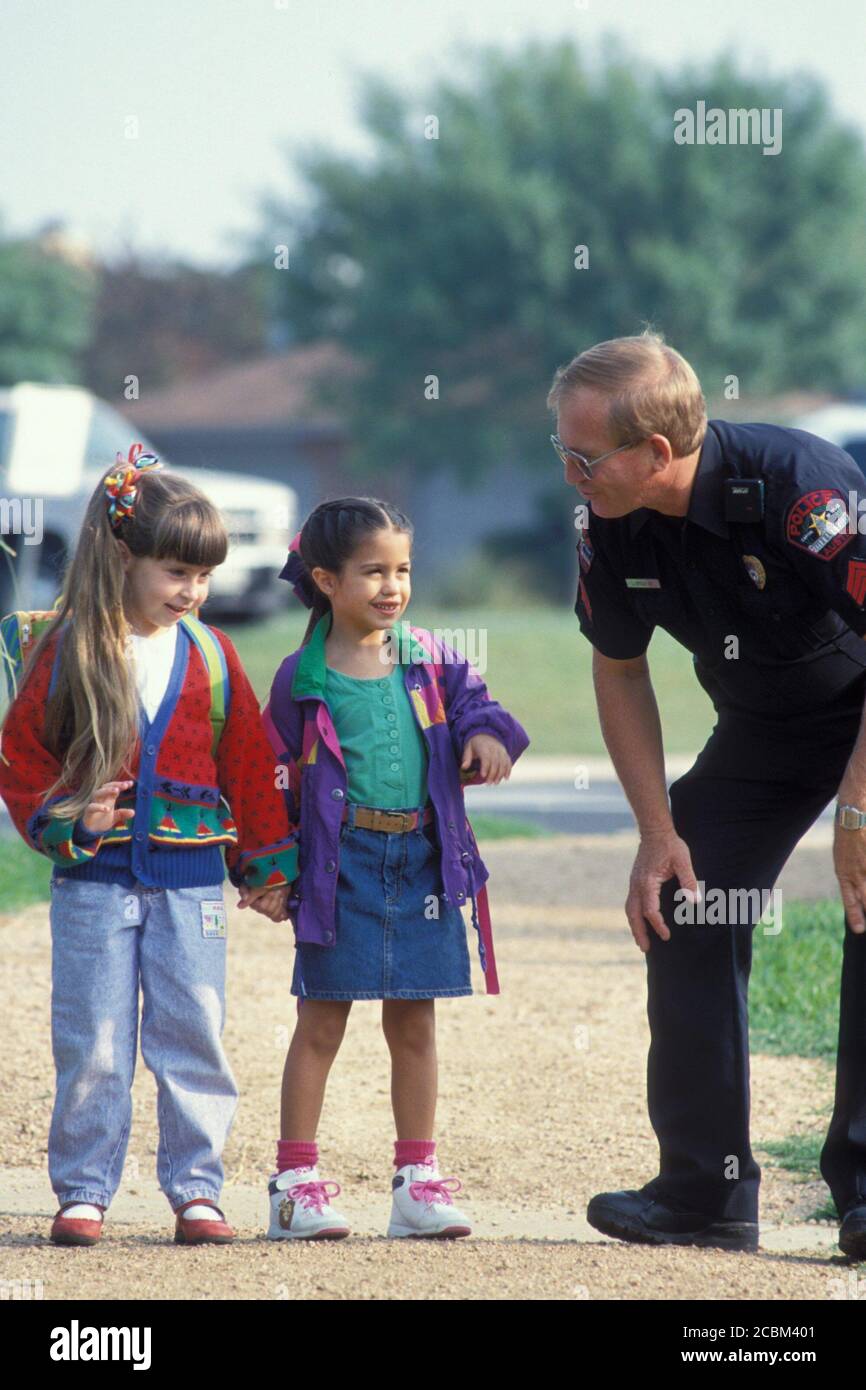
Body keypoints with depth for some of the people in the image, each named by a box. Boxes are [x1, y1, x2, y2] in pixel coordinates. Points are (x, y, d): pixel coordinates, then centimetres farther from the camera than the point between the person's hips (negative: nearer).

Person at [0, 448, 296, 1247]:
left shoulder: (209, 657, 5)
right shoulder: (69, 653, -2)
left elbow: (250, 764, 12)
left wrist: (269, 866, 12)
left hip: (190, 878, 2)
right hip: (94, 881, -2)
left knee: (195, 1038, 2)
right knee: (92, 1045, 1)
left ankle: (196, 1190, 9)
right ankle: (84, 1190, 10)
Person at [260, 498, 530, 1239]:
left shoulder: (433, 659, 5)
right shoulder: (303, 678, -3)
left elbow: (472, 702, 5)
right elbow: (280, 777, 1)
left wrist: (488, 734, -19)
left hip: (422, 863, 3)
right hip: (341, 864, -3)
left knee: (414, 1024, 10)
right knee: (322, 1023, 2)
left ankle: (418, 1180, 17)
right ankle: (296, 1180, 7)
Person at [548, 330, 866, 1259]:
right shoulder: (610, 526, -14)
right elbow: (618, 670, 3)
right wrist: (658, 830, -2)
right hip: (760, 727, 6)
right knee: (679, 910, 0)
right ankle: (705, 1196, 9)